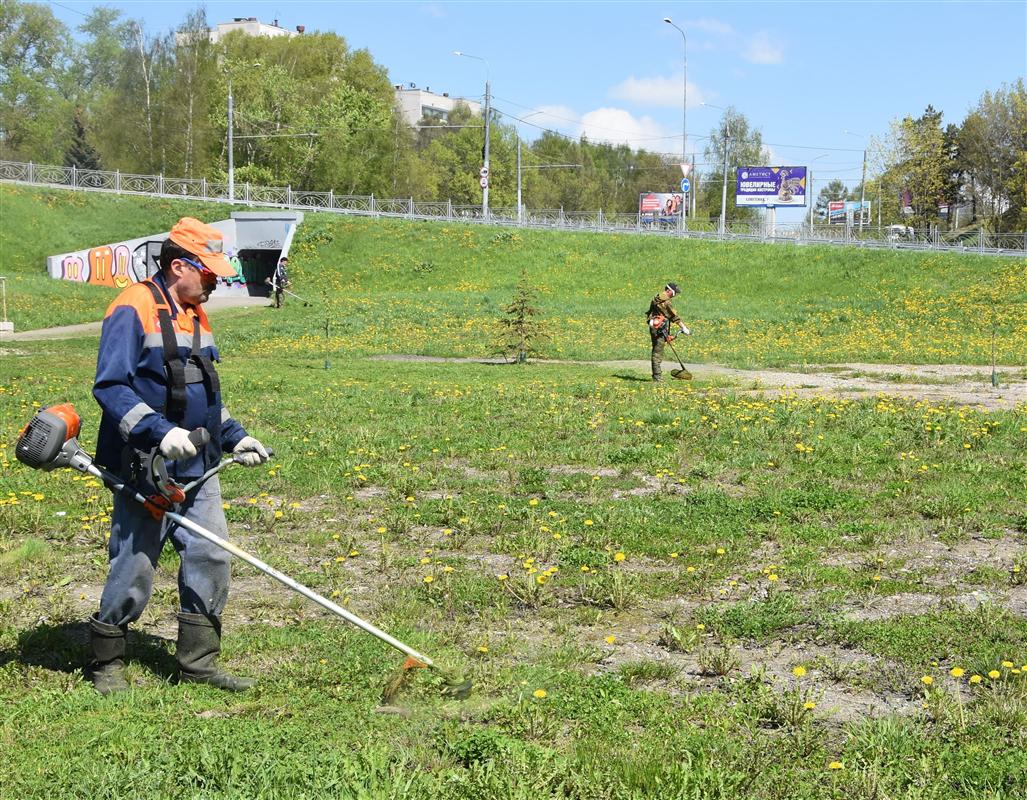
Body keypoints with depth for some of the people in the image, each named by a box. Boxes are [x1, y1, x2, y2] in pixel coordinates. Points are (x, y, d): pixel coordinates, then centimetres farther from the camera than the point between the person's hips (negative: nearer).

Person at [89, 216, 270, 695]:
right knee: (134, 568, 1)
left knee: (211, 558, 6)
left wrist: (234, 437, 14)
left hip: (197, 469, 8)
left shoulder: (195, 314, 13)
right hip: (146, 471, -8)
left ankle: (198, 661, 18)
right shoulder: (133, 309, -13)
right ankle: (106, 664, 18)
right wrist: (159, 430, -30)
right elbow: (109, 386, -20)